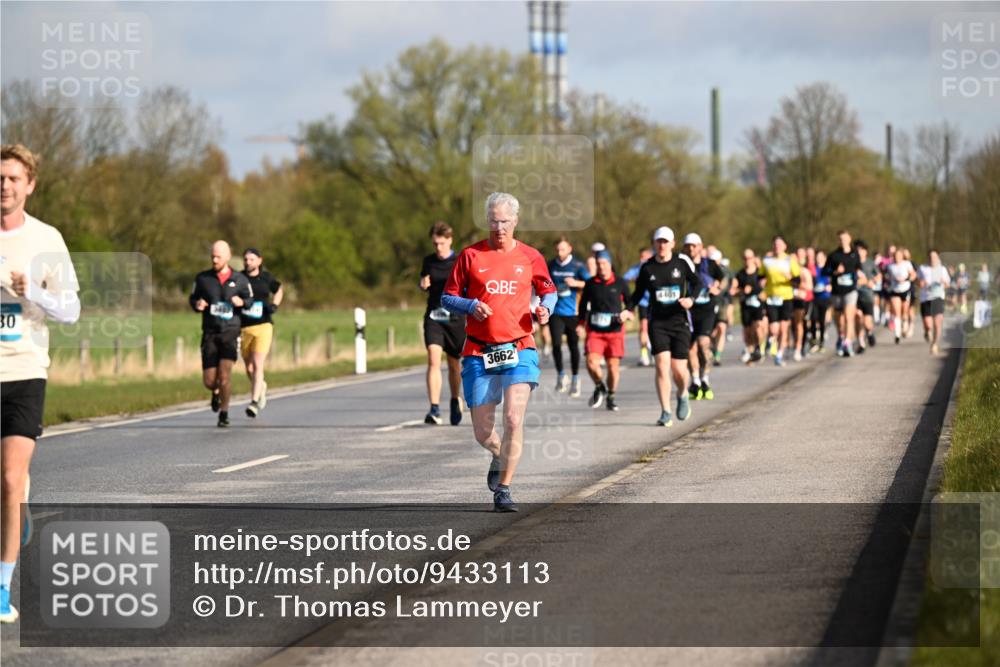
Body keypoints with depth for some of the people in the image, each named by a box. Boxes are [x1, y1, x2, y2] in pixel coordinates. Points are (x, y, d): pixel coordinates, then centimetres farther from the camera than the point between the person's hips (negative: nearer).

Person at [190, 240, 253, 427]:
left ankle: (224, 414, -1)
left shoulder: (240, 280, 2)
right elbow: (192, 298, 14)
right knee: (209, 381, -1)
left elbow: (250, 299, 13)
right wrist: (197, 305, -9)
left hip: (231, 332, -1)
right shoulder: (202, 278, 3)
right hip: (210, 333, 1)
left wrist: (241, 302, -9)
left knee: (225, 373, -17)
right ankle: (216, 391, 37)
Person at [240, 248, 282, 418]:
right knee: (249, 368, 11)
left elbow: (279, 290, 20)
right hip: (243, 328, 2)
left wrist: (274, 305, 4)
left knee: (257, 365, -15)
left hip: (263, 327, -2)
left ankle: (254, 402, -16)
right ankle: (261, 387, 43)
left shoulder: (266, 278, 2)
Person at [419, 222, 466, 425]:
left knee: (454, 364, 11)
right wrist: (423, 285, -2)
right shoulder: (428, 261, 7)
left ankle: (455, 401, 38)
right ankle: (434, 409, -21)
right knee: (433, 359, -16)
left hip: (455, 318, -1)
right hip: (433, 317, 1)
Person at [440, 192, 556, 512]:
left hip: (518, 348, 0)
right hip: (478, 352, 1)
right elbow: (447, 297, 6)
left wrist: (545, 308, -2)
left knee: (513, 418, -18)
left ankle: (503, 489, -7)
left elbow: (548, 290, 20)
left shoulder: (530, 257, 6)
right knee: (483, 433, 3)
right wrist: (471, 306, -13)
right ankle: (500, 456, 39)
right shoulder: (470, 255, 3)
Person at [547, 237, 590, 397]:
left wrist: (576, 283, -25)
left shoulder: (577, 266, -2)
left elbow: (590, 283, -10)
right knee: (556, 344, -13)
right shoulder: (551, 266, 6)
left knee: (573, 346, 4)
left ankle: (575, 380, 19)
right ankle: (561, 375, 7)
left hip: (573, 312, -1)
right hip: (556, 311, 1)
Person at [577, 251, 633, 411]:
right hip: (594, 331, 0)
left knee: (613, 365, 1)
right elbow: (583, 303, 16)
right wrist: (582, 323, 8)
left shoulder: (620, 284, 1)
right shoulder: (591, 284, 4)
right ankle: (599, 387, 11)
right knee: (591, 362, -17)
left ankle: (610, 396, 22)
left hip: (615, 331, 0)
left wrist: (627, 314, -9)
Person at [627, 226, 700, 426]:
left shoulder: (682, 262, 0)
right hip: (657, 322, 0)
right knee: (662, 364, -14)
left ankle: (682, 396, 33)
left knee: (679, 368, -1)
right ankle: (665, 412, -9)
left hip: (679, 321, 0)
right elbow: (638, 293, 10)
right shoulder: (647, 268, 2)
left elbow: (697, 282, 11)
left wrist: (691, 299, -9)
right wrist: (627, 310, -7)